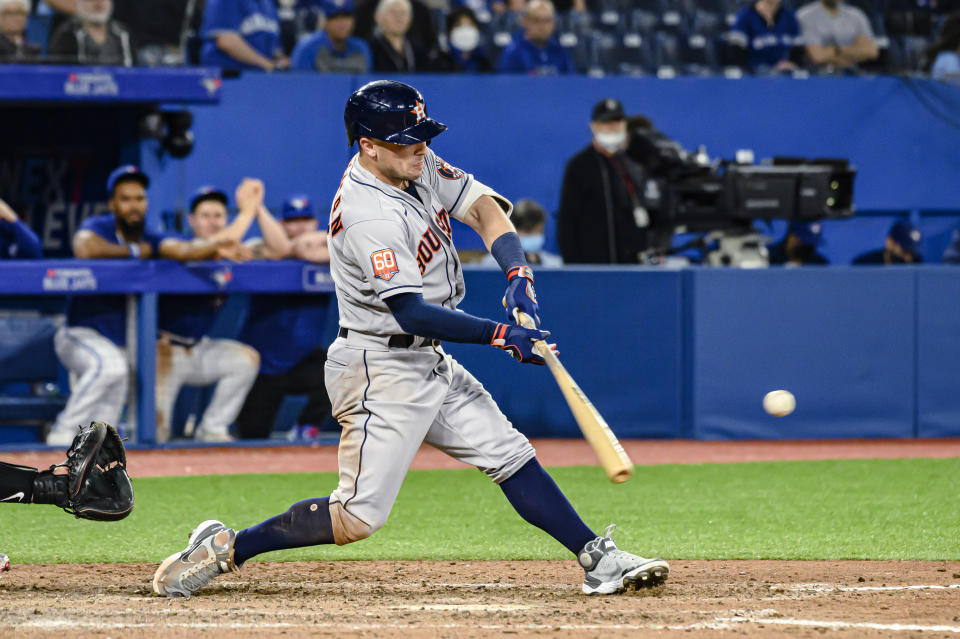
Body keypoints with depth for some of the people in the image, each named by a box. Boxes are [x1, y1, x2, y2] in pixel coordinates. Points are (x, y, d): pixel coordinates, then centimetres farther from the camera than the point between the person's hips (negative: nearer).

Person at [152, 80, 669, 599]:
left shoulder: (416, 165, 2)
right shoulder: (369, 216, -26)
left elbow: (482, 206, 2)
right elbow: (411, 312, -29)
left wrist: (519, 275, -15)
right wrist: (501, 336, -30)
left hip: (428, 363, 9)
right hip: (379, 371, -9)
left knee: (510, 455, 9)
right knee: (360, 516, -10)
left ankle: (598, 560, 12)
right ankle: (224, 549, 0)